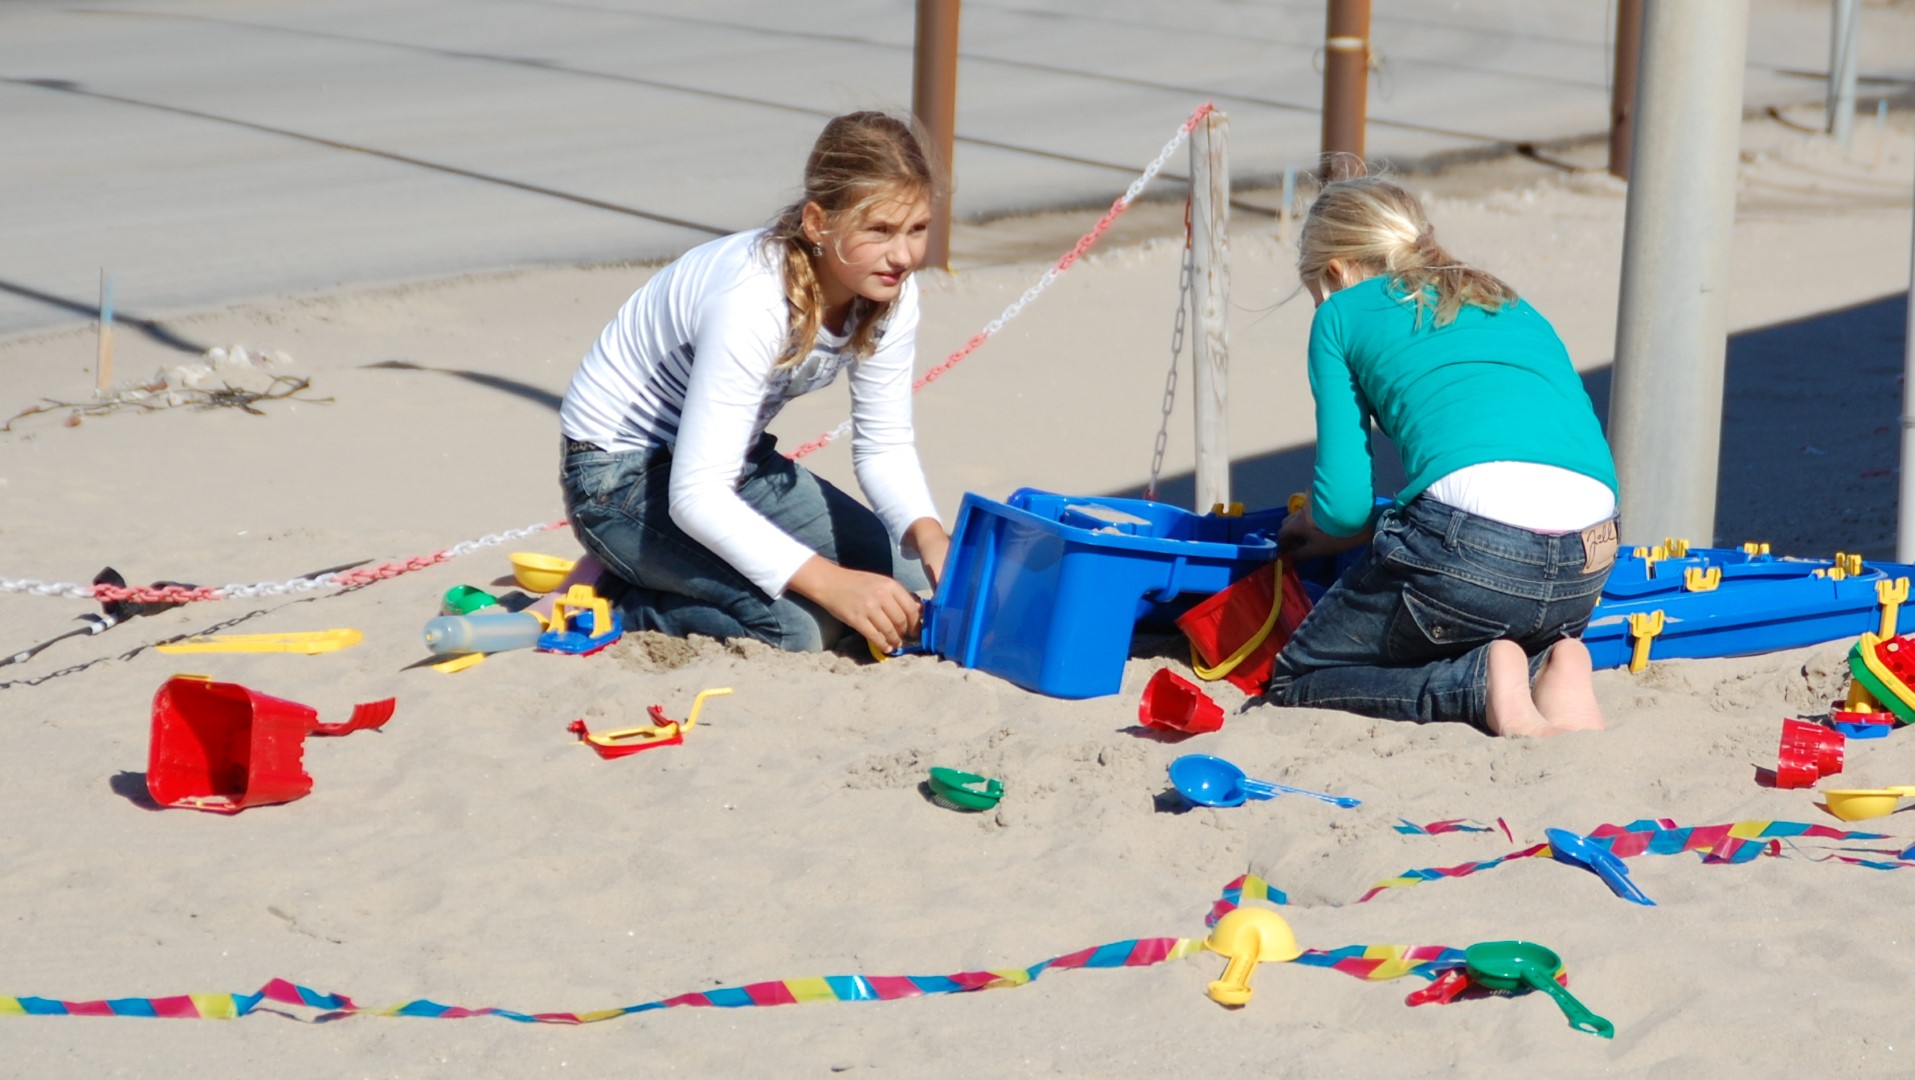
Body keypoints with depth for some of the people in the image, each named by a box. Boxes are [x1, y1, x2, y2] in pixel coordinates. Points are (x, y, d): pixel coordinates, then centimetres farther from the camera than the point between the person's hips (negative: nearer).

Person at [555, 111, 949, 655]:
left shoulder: (891, 293, -12)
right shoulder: (752, 303, -35)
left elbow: (885, 447, -3)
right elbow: (697, 496, -37)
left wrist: (927, 533, -25)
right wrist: (832, 583, -45)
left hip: (735, 461, 9)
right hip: (620, 476, -8)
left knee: (906, 576, 1)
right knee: (797, 625, -27)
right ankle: (605, 596, -3)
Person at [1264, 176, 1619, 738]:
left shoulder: (1344, 311, 17)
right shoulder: (1515, 307, 31)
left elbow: (1343, 505, 7)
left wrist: (1317, 522, 33)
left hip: (1474, 546, -6)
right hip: (1586, 568, 6)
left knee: (1295, 679, 16)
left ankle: (1482, 681, -7)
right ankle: (1550, 667, 3)